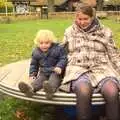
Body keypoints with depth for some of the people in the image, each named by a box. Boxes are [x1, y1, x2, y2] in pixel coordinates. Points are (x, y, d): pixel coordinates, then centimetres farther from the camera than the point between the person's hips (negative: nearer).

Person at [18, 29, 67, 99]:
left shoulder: (58, 49, -8)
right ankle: (31, 88, -52)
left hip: (55, 72, -4)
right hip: (43, 73, 4)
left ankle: (51, 88, -65)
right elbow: (34, 64, 15)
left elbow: (63, 59, -8)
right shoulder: (36, 52, 4)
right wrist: (32, 74, 6)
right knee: (39, 80, -23)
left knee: (54, 79, -33)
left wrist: (59, 66, -27)